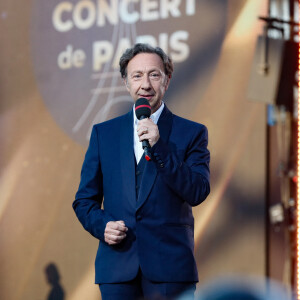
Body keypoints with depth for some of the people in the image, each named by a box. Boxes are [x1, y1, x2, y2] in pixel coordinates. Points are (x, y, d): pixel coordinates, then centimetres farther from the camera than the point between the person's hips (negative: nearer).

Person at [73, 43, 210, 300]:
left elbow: (198, 193, -7)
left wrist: (159, 146, -14)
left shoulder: (192, 133, 6)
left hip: (170, 268, -2)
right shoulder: (103, 133, 14)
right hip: (117, 267, 2)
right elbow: (85, 199, 15)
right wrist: (102, 225, -6)